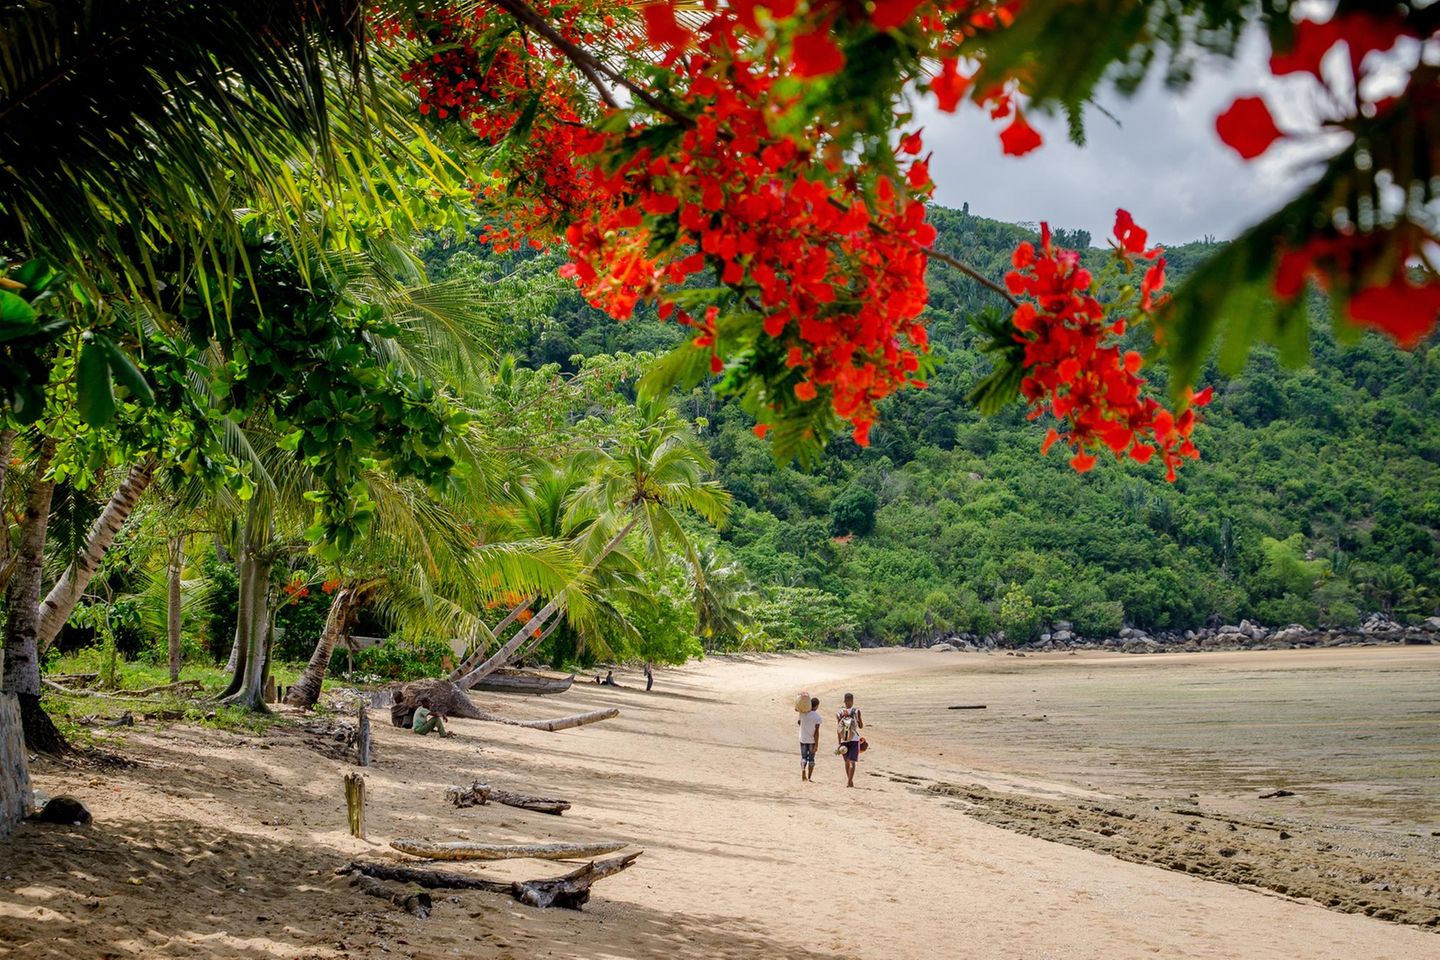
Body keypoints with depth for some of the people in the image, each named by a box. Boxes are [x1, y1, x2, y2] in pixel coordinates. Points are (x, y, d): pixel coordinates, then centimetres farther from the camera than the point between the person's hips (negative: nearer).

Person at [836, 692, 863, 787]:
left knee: (847, 761, 18)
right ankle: (849, 781, -16)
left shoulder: (839, 713, -1)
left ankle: (849, 780, 29)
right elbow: (861, 726, -1)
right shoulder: (856, 711, -6)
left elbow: (838, 730, -2)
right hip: (854, 740, -3)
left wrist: (839, 743, 2)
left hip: (844, 740, 3)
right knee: (852, 762, -4)